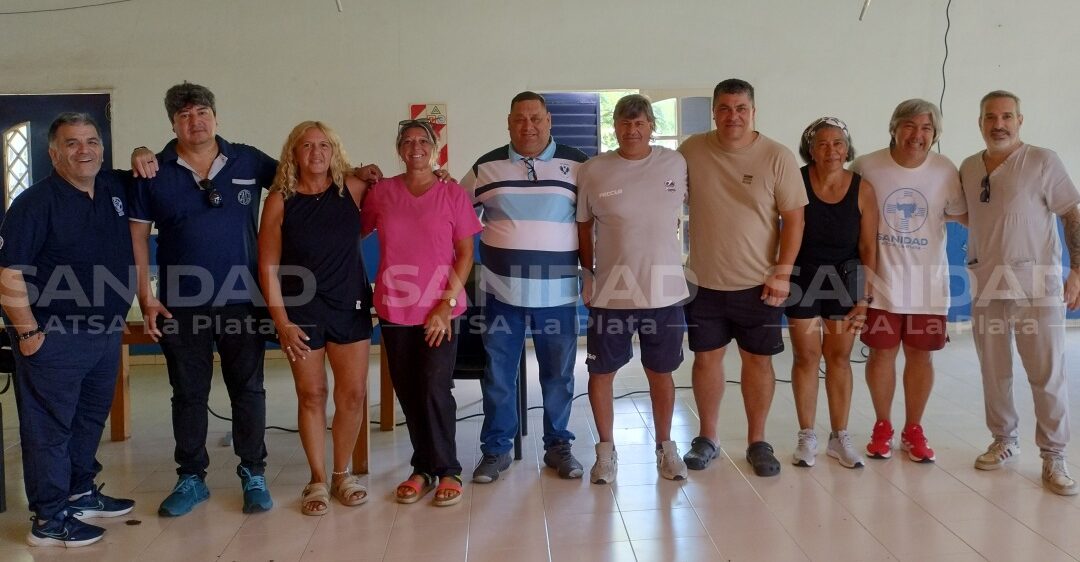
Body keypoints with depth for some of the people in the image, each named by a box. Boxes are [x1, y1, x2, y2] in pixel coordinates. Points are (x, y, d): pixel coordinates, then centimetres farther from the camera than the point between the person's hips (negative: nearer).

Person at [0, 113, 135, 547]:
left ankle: (81, 493, 37)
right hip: (54, 338, -7)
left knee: (91, 418, 20)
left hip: (107, 333, 7)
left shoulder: (115, 189, 5)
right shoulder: (36, 202, -13)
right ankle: (49, 520, 12)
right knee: (49, 426, 2)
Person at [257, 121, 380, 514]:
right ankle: (317, 480, 18)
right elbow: (268, 268, -5)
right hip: (302, 311, -2)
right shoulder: (280, 200, -5)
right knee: (311, 395, 5)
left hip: (350, 306, 2)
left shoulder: (353, 190, -2)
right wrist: (282, 322, -10)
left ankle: (341, 474, 22)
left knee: (353, 393, 4)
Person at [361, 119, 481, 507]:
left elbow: (466, 254, -3)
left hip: (441, 310, -3)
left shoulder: (452, 193, -1)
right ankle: (422, 468, 23)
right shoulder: (381, 192, 4)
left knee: (435, 390, -6)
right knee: (408, 391, 9)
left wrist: (447, 303, -9)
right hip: (395, 309, 3)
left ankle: (447, 470, 10)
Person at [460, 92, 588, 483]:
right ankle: (495, 449, 20)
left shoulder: (577, 165, 1)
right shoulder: (486, 167, 4)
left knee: (559, 375, 10)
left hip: (558, 292, 0)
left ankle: (558, 446, 25)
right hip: (501, 290, 1)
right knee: (498, 375, 7)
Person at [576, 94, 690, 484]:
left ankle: (665, 445, 31)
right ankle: (606, 449, 25)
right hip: (610, 293, -1)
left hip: (664, 291, 1)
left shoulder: (676, 164, 0)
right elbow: (583, 228, 5)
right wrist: (590, 273, 4)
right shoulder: (592, 172, -4)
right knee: (602, 371, 8)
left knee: (661, 373, 13)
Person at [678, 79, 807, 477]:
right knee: (707, 357, 9)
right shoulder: (692, 151, -2)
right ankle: (706, 439, 25)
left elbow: (794, 218, -4)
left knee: (758, 360, 8)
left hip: (759, 284, -1)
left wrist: (782, 272, -10)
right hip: (704, 281, 1)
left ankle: (757, 442, 22)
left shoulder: (778, 157, -6)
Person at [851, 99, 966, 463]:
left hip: (928, 282, 2)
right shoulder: (866, 167, -10)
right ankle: (882, 426, 26)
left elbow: (962, 215, 8)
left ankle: (913, 429, 26)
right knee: (881, 353, 7)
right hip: (881, 282, -1)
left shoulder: (945, 172, -5)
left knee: (921, 355, 10)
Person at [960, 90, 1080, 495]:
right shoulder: (968, 168, 8)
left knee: (1048, 374, -1)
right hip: (985, 284, 4)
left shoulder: (1043, 162, -5)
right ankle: (1004, 442, 26)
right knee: (994, 372, 12)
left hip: (1036, 284, -4)